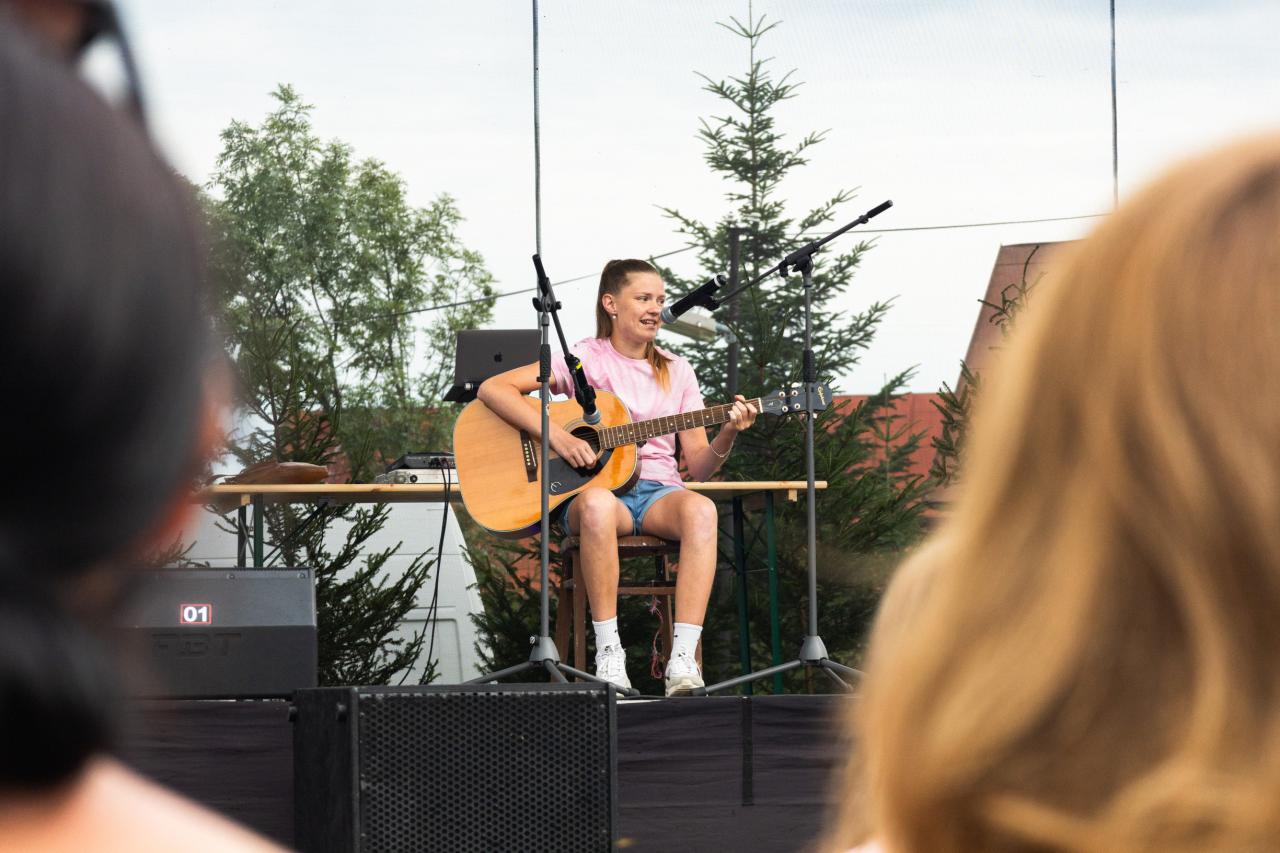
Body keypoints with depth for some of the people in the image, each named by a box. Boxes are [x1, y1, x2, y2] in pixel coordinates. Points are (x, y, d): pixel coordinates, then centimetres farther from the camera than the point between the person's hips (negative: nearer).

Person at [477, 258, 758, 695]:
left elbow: (697, 467, 12)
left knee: (700, 509, -34)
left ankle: (683, 660, -41)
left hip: (658, 492, 3)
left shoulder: (676, 372, 15)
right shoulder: (584, 359, 3)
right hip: (594, 488, -3)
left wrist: (727, 435, -9)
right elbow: (492, 388, -8)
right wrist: (556, 437, -18)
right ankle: (608, 655, -35)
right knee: (597, 504, -41)